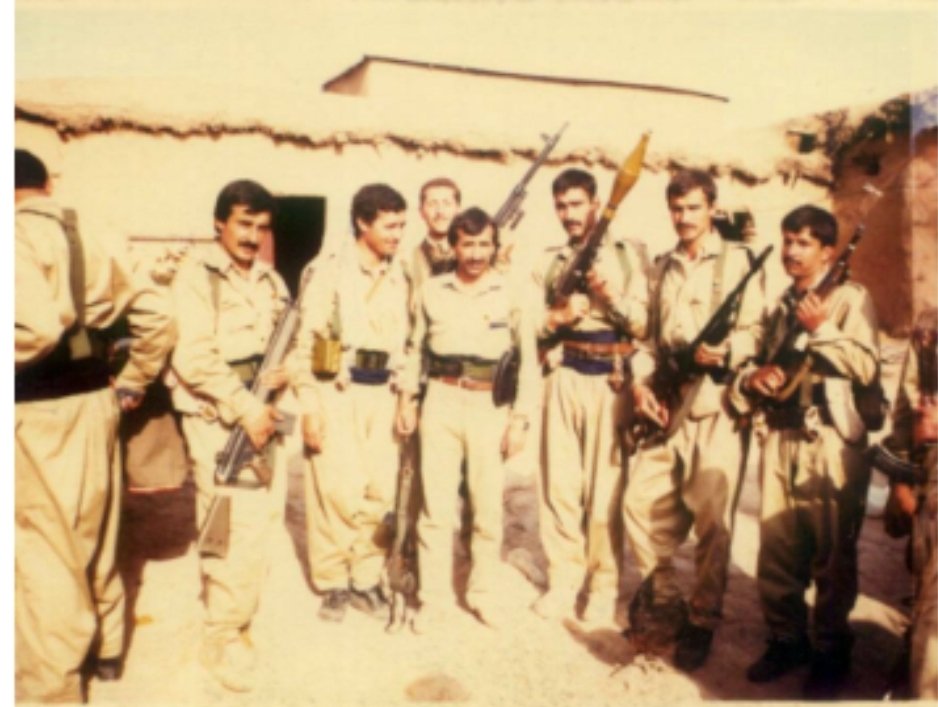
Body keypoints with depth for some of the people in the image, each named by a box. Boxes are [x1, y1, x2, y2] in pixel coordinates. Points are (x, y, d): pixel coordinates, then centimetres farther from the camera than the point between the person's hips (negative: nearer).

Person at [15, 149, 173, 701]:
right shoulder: (85, 242, 10)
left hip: (40, 413, -7)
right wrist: (131, 383, 15)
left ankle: (50, 684, 16)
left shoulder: (19, 237, -12)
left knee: (44, 547, 4)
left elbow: (38, 325, -27)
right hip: (93, 403, 8)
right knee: (93, 533, 21)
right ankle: (106, 648, 37)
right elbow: (157, 319, 10)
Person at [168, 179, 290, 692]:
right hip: (217, 420, -7)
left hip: (262, 413, 7)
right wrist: (245, 408, -19)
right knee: (230, 530, -7)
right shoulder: (197, 275, -8)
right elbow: (195, 358, -17)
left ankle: (240, 619, 31)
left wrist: (283, 371, -1)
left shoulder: (271, 280, 13)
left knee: (261, 521, 13)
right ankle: (222, 639, 10)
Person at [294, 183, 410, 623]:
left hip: (382, 393, 5)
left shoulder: (398, 278, 12)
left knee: (380, 492, 4)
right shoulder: (330, 270, -4)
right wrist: (309, 407, -11)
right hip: (337, 392, -5)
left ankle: (367, 580, 20)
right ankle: (332, 583, 13)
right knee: (339, 492, -5)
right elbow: (306, 343, -7)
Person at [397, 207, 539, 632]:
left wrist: (520, 419, -2)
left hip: (490, 405, -1)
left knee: (489, 505, 6)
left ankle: (484, 593, 24)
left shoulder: (510, 295, -1)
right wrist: (407, 398, 8)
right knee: (436, 505, 1)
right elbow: (416, 348, 15)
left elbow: (528, 361, 2)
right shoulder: (431, 291, 5)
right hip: (442, 401, 1)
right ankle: (435, 599, 13)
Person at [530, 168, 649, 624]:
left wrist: (612, 294, -16)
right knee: (559, 483, 4)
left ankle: (603, 587, 12)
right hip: (562, 380, 3)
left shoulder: (626, 255, 5)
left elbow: (643, 324, -1)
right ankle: (563, 581, 17)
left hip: (610, 381, -3)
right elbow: (532, 326, 10)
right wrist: (558, 317, -9)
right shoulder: (548, 262, 14)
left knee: (605, 487, -2)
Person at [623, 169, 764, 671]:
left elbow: (754, 331, -5)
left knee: (711, 518, -3)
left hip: (716, 406, -5)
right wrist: (641, 381, 3)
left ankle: (702, 623, 15)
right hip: (666, 405, 6)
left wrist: (724, 350, -25)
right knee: (641, 504, 4)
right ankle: (666, 609, 23)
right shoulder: (662, 267, 17)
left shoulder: (736, 260, 1)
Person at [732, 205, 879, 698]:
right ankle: (786, 640, 24)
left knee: (831, 554, 2)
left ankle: (831, 653, 17)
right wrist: (752, 378, 0)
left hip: (831, 442, -5)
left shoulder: (851, 297, -1)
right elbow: (761, 363, 21)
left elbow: (866, 367, -12)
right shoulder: (780, 305, 18)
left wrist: (822, 329, -17)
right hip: (779, 438, 6)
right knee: (776, 548, 9)